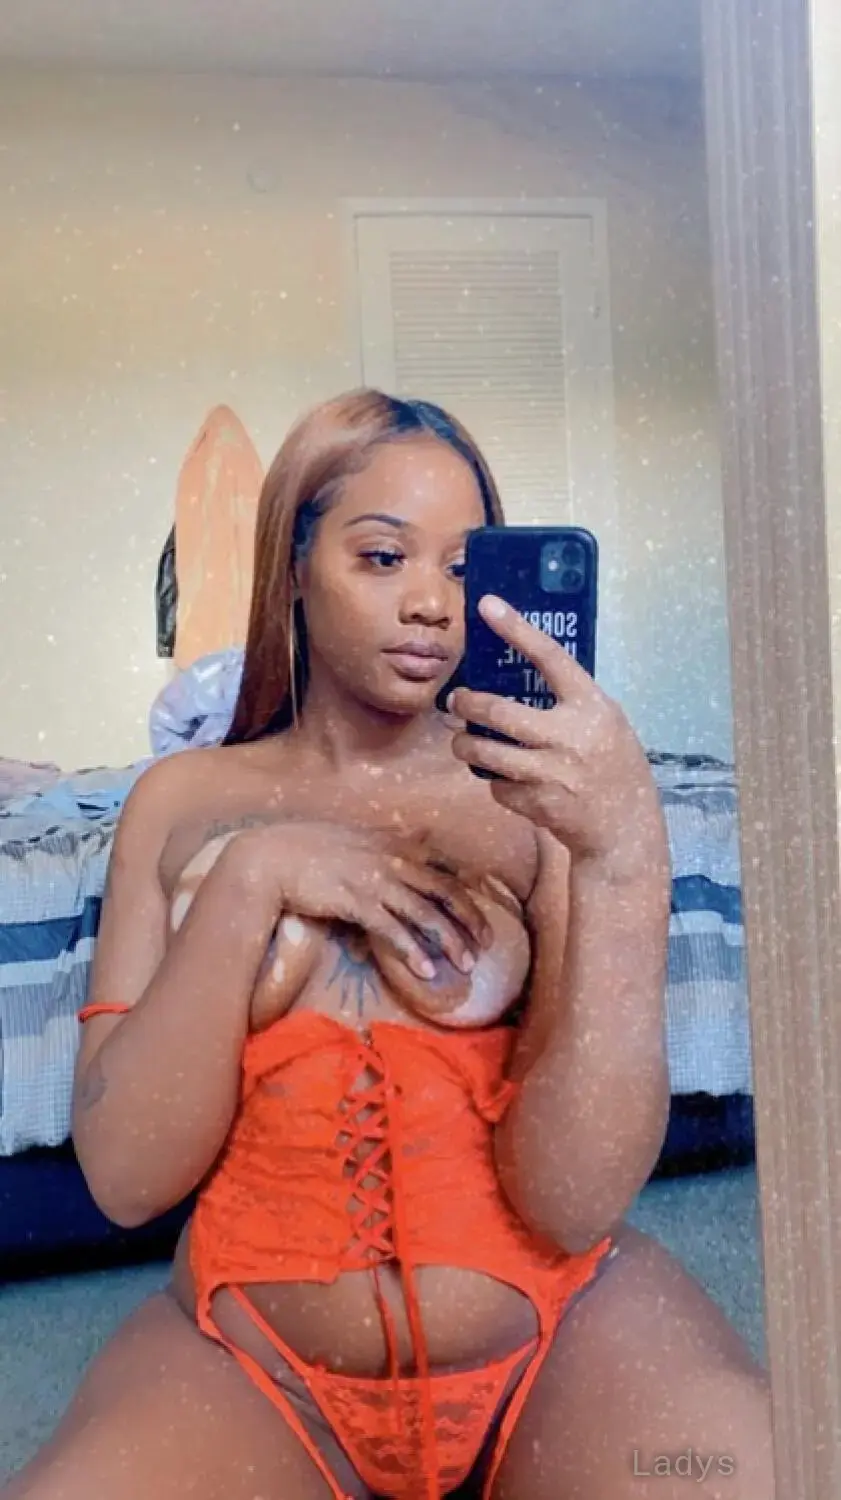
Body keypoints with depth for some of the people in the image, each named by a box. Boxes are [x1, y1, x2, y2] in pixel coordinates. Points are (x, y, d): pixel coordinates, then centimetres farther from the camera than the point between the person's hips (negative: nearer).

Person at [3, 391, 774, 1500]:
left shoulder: (543, 790, -5)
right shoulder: (184, 804, 1)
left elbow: (576, 1202, -14)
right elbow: (127, 1178, -6)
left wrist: (624, 851, -26)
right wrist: (248, 881, -16)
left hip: (563, 1329, 0)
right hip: (249, 1362, 1)